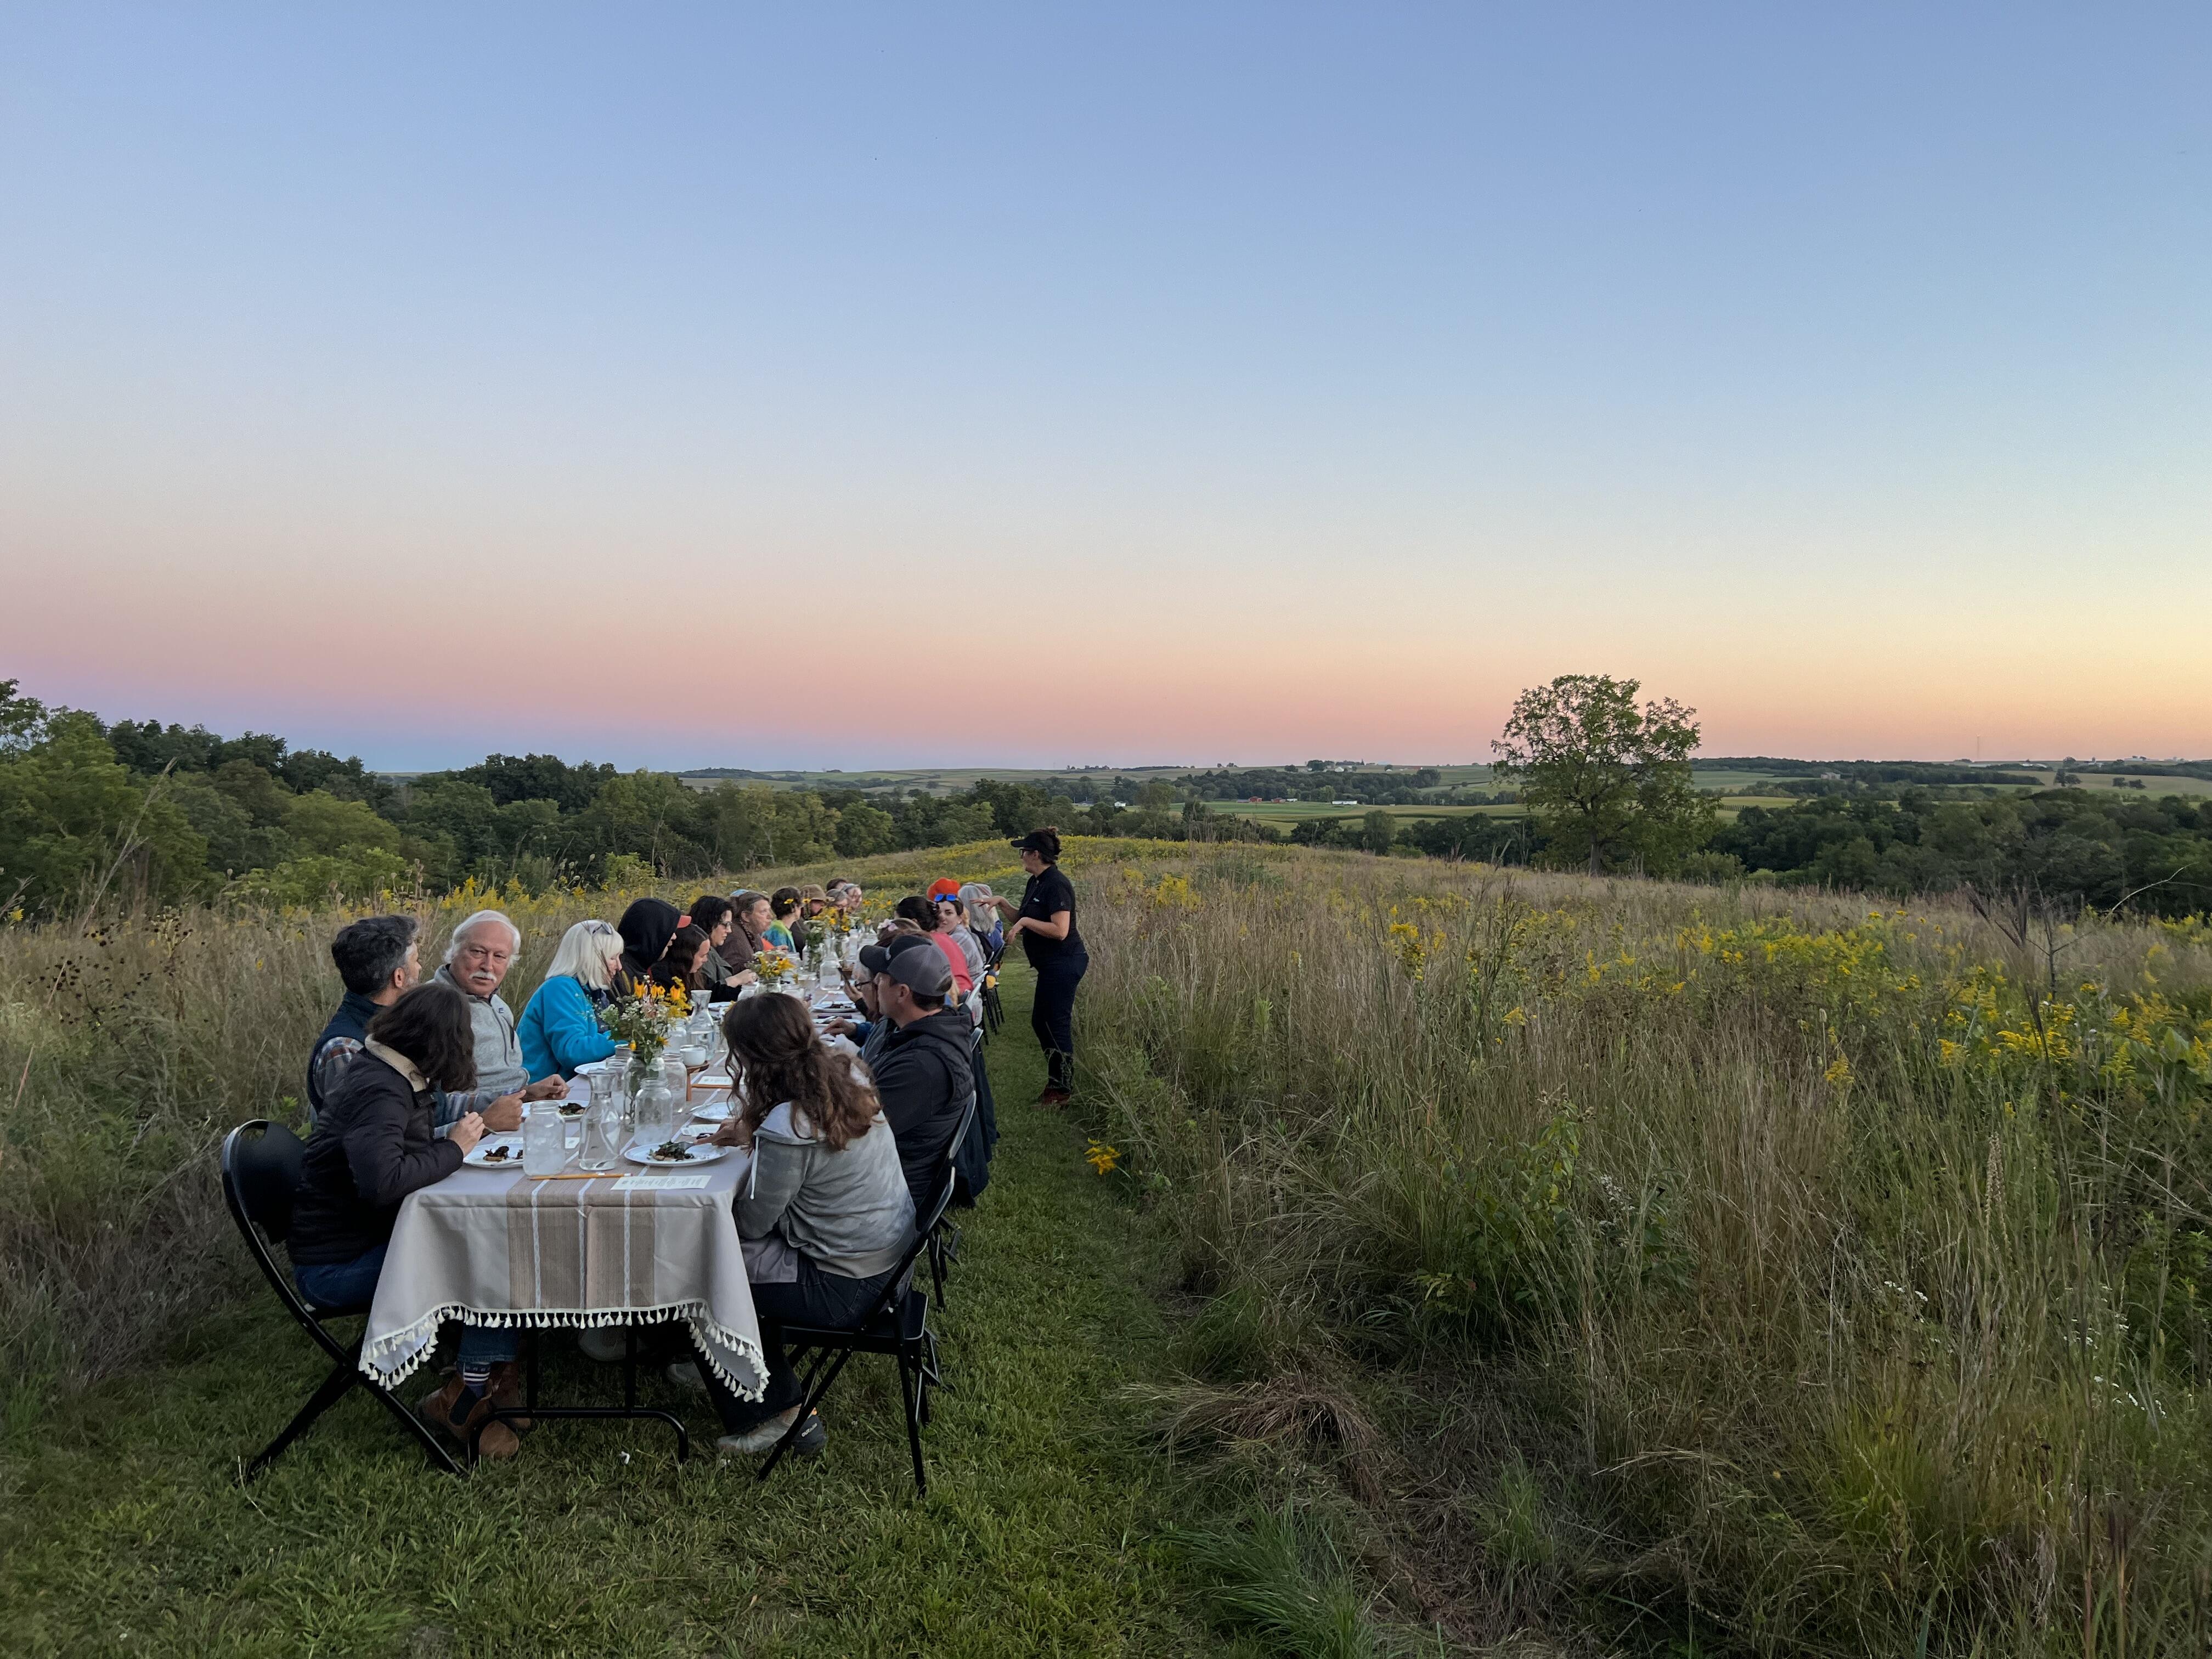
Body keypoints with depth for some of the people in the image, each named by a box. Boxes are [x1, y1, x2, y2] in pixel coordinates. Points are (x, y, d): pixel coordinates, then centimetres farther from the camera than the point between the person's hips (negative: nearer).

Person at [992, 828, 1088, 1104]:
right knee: (1040, 1022, 16)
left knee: (1057, 1024, -2)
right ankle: (1058, 1079, 28)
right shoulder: (1035, 883, 11)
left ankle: (1061, 1091, 10)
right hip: (1051, 965, 11)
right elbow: (1024, 918, 20)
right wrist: (1002, 903, 7)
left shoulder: (1056, 885, -20)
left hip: (1063, 964, -11)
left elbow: (1060, 931, -26)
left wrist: (1025, 921, -22)